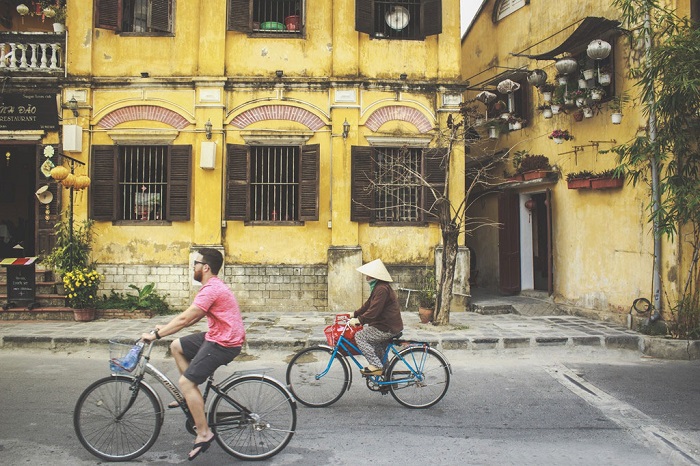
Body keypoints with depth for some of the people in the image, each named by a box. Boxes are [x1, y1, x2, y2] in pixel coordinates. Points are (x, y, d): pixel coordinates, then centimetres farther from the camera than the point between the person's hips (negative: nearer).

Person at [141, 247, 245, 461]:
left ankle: (203, 433, -6)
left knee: (186, 381, -11)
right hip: (217, 336, 10)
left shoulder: (211, 289, -20)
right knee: (177, 346, 17)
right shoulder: (213, 286, 13)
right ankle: (191, 396, 22)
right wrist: (165, 328, 12)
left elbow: (185, 319, -22)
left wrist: (156, 335, -15)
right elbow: (191, 317, 17)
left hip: (224, 343, -10)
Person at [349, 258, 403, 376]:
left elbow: (374, 311, -28)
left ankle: (375, 366, -10)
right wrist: (354, 314, 18)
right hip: (388, 325, 11)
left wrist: (359, 320, -26)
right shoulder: (377, 286, 14)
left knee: (359, 336, -10)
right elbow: (368, 305, 21)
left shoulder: (381, 289, -22)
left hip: (387, 328, -11)